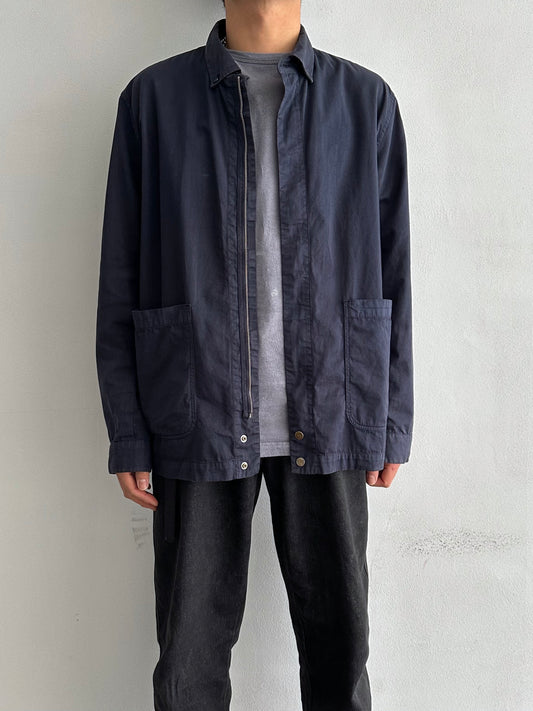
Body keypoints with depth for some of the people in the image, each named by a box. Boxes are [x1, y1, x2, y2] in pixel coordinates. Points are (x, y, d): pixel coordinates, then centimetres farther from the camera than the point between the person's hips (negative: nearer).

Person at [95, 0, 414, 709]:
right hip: (199, 420, 0)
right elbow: (122, 279, 3)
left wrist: (392, 422, 5)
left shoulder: (366, 100, 7)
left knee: (340, 639, 11)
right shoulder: (152, 98, 5)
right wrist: (127, 435, -1)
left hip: (329, 421, 1)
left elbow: (391, 271, 7)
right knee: (191, 649, 9)